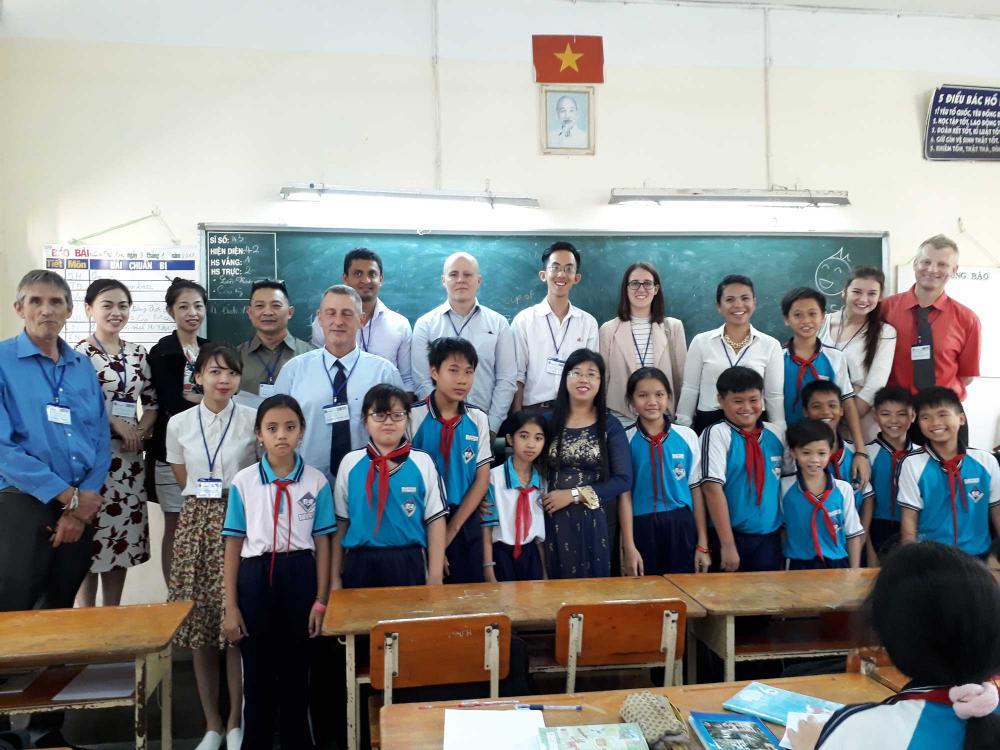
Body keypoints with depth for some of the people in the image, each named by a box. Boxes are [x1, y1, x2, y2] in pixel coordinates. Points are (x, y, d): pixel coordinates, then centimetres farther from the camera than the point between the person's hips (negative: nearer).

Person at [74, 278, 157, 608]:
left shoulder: (139, 354, 10)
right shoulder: (78, 354, -6)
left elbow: (151, 402, 12)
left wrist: (141, 431, -5)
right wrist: (115, 423, -14)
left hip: (129, 458, 5)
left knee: (124, 532, 10)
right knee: (90, 532, -2)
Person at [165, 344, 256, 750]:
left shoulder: (253, 420, -3)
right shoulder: (179, 424, 5)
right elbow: (183, 478, 16)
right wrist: (207, 497, 10)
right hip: (196, 523, 3)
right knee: (199, 626, 6)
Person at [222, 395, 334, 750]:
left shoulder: (317, 481, -2)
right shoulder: (243, 481, -2)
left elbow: (322, 543, 1)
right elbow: (233, 546, 1)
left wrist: (321, 601, -2)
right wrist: (230, 607, -1)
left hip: (299, 577, 0)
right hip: (256, 577, 0)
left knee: (296, 671, 12)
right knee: (257, 673, 11)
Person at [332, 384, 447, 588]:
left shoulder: (423, 463, -5)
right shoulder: (350, 463, 0)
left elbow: (435, 520, -3)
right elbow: (341, 521, 5)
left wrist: (435, 578, -6)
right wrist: (335, 576, 7)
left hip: (408, 565, -1)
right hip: (359, 565, 1)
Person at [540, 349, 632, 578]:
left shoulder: (610, 426, 2)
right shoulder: (548, 422, 4)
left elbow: (623, 480, -4)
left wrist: (574, 495, -10)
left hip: (596, 522, 0)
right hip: (555, 522, 0)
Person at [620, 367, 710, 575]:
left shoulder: (687, 436, 0)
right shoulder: (625, 440, -3)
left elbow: (696, 490, 3)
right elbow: (624, 495, -3)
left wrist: (703, 544, 3)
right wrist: (629, 547, -5)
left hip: (681, 526, 1)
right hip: (642, 527, -1)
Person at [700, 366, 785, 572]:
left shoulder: (777, 434, 5)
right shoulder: (717, 434, -10)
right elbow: (712, 488, -16)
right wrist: (728, 544, -17)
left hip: (770, 536, 4)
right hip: (731, 535, -4)